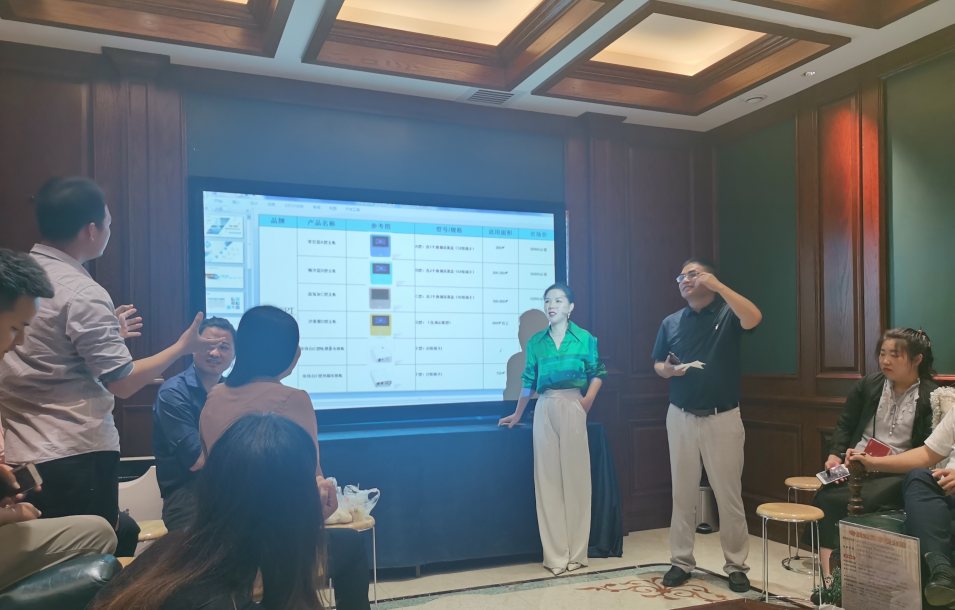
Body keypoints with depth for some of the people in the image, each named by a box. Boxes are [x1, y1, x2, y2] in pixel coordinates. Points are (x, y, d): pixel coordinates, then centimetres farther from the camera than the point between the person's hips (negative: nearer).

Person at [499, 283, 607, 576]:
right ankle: (555, 555, 10)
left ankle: (576, 553, 11)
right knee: (548, 478, 2)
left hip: (572, 407, -2)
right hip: (544, 410, 3)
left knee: (575, 477, 0)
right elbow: (529, 381, 13)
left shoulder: (585, 339, 3)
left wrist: (588, 398, -12)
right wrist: (517, 414, 14)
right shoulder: (536, 342, 10)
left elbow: (598, 373, 4)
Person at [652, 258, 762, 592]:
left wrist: (717, 284, -27)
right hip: (681, 417, 3)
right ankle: (681, 561, 20)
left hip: (723, 418, -3)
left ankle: (736, 565, 18)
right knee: (683, 493, 10)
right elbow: (658, 364, 14)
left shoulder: (728, 313, -3)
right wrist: (667, 370, -9)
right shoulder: (671, 322, 8)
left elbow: (753, 318, -26)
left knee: (729, 494, 5)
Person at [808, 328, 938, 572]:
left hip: (897, 472, -3)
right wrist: (835, 454, -3)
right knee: (825, 497, -25)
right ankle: (829, 577, -27)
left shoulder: (931, 396, 0)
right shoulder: (867, 385, 12)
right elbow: (845, 426, 15)